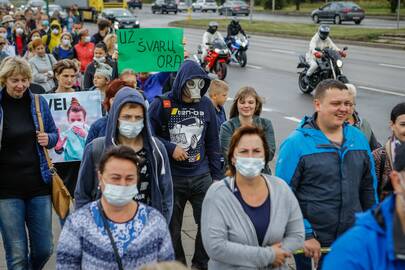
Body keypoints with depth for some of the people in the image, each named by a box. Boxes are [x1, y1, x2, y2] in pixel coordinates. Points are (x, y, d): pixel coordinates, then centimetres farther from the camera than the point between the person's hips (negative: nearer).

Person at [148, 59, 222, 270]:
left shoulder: (206, 105, 4)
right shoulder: (162, 104, -5)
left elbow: (212, 144, 10)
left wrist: (217, 176, 9)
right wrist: (170, 148, -13)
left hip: (202, 177, 2)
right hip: (171, 178, -2)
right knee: (172, 228, 8)